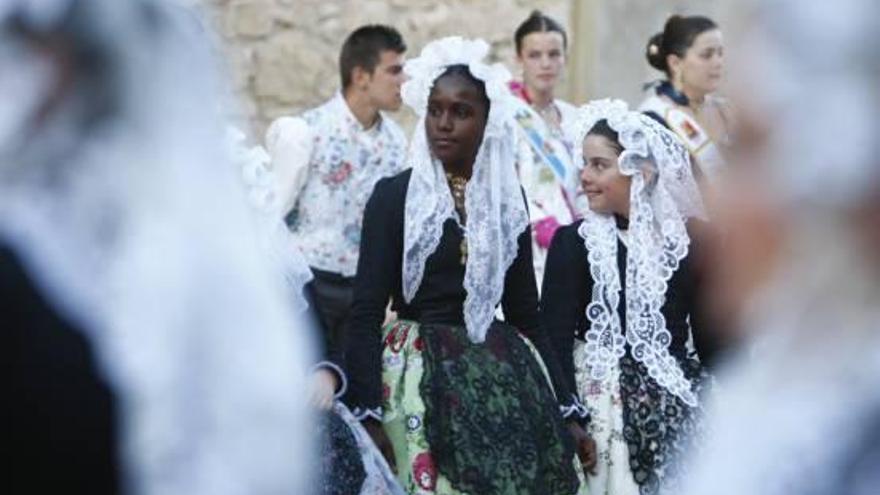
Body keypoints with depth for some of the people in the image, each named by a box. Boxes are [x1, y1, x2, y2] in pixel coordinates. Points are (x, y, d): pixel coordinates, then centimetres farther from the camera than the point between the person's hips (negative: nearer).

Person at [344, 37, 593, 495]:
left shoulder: (507, 196, 9)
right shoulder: (393, 195, -2)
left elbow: (525, 312, 13)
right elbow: (366, 312, -6)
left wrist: (564, 407, 9)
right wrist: (369, 413, -17)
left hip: (504, 376, 4)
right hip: (421, 377, -3)